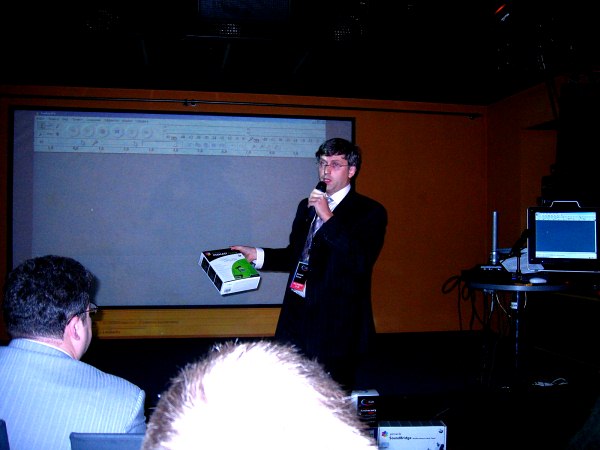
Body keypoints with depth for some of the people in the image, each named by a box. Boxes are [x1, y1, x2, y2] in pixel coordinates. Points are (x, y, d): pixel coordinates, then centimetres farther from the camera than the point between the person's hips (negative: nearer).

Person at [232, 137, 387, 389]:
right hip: (297, 315, 6)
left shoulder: (369, 212, -4)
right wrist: (257, 255, 11)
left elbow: (362, 261, -20)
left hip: (335, 324, -5)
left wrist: (328, 218, -21)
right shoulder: (307, 206, 16)